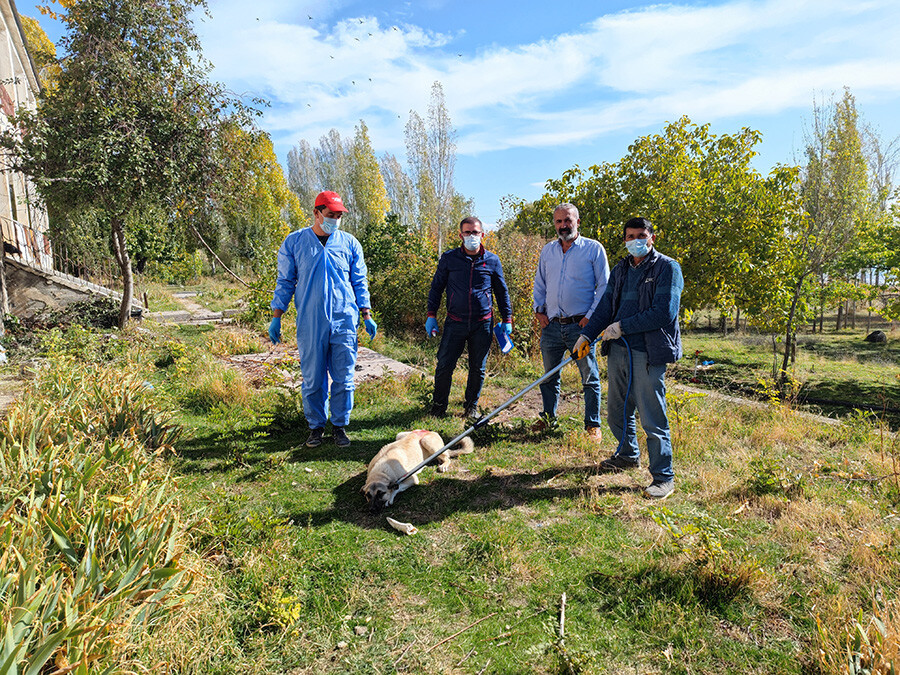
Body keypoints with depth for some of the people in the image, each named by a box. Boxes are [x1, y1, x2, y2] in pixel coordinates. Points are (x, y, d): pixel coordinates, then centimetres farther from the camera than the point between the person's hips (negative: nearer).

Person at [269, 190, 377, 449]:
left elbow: (360, 283, 13)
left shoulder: (350, 243, 7)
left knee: (344, 378, 3)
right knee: (312, 379, 6)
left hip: (344, 322, 1)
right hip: (309, 324, -1)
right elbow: (285, 282, 10)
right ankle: (316, 426, 24)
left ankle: (339, 425, 20)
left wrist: (367, 316, 9)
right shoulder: (294, 242, 5)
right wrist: (276, 318, 6)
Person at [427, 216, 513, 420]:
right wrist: (431, 315, 3)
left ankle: (471, 406, 27)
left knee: (478, 368, 9)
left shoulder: (492, 261, 5)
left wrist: (507, 319, 12)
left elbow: (502, 292, 14)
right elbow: (436, 287, 10)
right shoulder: (449, 258, 3)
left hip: (482, 324, 1)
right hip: (455, 323, -1)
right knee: (444, 366, -2)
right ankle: (438, 405, 18)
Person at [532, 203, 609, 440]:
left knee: (589, 377, 2)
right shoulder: (547, 250, 13)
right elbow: (539, 284, 21)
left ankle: (593, 425, 14)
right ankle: (548, 417, 29)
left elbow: (604, 286, -2)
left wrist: (591, 316, -9)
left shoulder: (594, 249, -1)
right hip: (552, 324, 4)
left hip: (581, 325, -4)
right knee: (549, 375, 13)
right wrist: (539, 310, 8)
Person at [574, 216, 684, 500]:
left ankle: (664, 477, 10)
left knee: (652, 418, -4)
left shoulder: (667, 268, -5)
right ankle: (628, 455, 41)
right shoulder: (620, 270, 17)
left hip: (648, 354, -7)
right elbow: (606, 306, 16)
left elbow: (664, 313, -14)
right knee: (617, 412, 18)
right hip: (618, 350, 7)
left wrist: (622, 326, -13)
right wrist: (587, 335, 2)